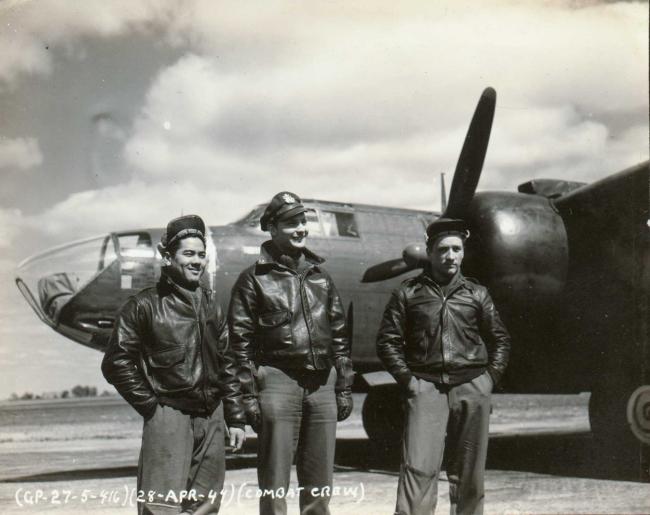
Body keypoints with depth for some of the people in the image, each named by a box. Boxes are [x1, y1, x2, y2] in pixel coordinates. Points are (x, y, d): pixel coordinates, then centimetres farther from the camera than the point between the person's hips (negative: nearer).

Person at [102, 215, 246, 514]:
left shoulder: (210, 305, 14)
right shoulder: (146, 305, -4)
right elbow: (116, 362, -6)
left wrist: (235, 418, 13)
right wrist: (150, 406, -7)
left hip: (211, 418, 6)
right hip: (168, 415, -6)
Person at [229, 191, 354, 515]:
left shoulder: (320, 276, 16)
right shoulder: (254, 279, 0)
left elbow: (339, 334, 16)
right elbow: (240, 341, -3)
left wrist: (344, 387, 12)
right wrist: (248, 395, -9)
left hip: (322, 383, 5)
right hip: (278, 379, -5)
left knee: (319, 485, 11)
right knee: (274, 483, -2)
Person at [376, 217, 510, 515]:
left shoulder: (477, 294, 12)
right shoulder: (408, 293, 6)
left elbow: (500, 340, 18)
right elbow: (388, 341, 5)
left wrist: (490, 377, 6)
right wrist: (407, 379, -4)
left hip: (472, 388, 2)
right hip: (426, 387, -2)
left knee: (469, 473, 7)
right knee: (418, 468, -12)